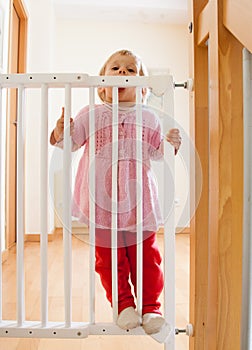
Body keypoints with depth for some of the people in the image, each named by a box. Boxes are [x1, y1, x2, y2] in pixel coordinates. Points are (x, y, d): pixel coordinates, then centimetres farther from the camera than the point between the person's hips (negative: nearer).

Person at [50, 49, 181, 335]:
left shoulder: (148, 118, 9)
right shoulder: (91, 115, 5)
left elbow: (158, 152, 14)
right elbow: (68, 142, 1)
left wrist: (172, 143, -5)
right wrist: (60, 130, -19)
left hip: (138, 200, 1)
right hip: (102, 201, 0)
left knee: (145, 256, 8)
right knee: (108, 257, 7)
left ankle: (150, 307, 24)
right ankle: (123, 304, 26)